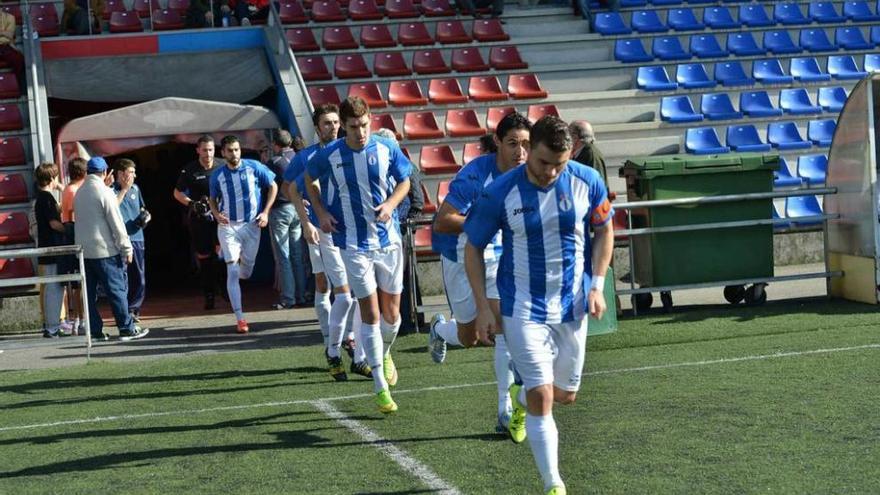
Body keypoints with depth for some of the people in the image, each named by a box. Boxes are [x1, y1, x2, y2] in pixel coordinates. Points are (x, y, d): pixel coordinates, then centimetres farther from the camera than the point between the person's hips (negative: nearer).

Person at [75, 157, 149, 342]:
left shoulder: (79, 193, 10)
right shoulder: (105, 192, -11)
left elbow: (80, 219, 14)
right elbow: (116, 223, -12)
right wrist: (126, 248, -7)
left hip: (84, 250, 7)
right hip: (104, 250, -7)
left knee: (90, 292, 8)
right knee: (117, 290, -1)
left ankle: (95, 330, 8)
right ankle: (127, 328, 0)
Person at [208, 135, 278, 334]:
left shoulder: (254, 167, -6)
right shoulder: (217, 175, -2)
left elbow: (273, 186, 4)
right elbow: (212, 199, 13)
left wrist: (265, 212, -4)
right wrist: (216, 214, -8)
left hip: (252, 225, 1)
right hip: (228, 226, -1)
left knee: (246, 272, 11)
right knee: (233, 271, -11)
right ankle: (240, 319, -11)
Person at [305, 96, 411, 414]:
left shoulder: (387, 149, -4)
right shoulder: (329, 155, -7)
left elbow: (404, 181, 10)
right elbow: (310, 179, 13)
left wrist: (391, 203, -9)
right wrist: (321, 212, 1)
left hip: (389, 240, 2)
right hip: (354, 243, -2)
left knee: (392, 314, 7)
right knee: (370, 314, -5)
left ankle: (385, 354, 41)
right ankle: (380, 388, 2)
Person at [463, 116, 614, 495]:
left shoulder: (587, 181, -9)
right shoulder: (500, 193, -16)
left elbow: (604, 231, 8)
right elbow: (473, 249, -4)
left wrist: (597, 285, -2)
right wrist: (483, 308, -7)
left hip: (572, 306, 4)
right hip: (523, 308, -3)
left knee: (565, 394, 17)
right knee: (542, 397, -11)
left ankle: (520, 398, 51)